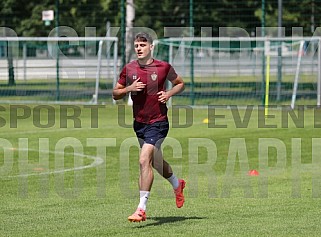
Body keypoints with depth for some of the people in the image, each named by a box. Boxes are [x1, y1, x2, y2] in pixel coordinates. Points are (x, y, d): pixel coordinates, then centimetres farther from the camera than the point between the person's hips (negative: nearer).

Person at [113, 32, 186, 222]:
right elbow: (115, 94, 6)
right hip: (139, 123, 5)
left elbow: (180, 83, 11)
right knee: (156, 162, 20)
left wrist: (169, 93, -8)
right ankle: (177, 184, 51)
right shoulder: (129, 69, 1)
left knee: (144, 160, -20)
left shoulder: (164, 67, -6)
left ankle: (142, 209, -19)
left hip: (158, 123, -5)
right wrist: (129, 89, -13)